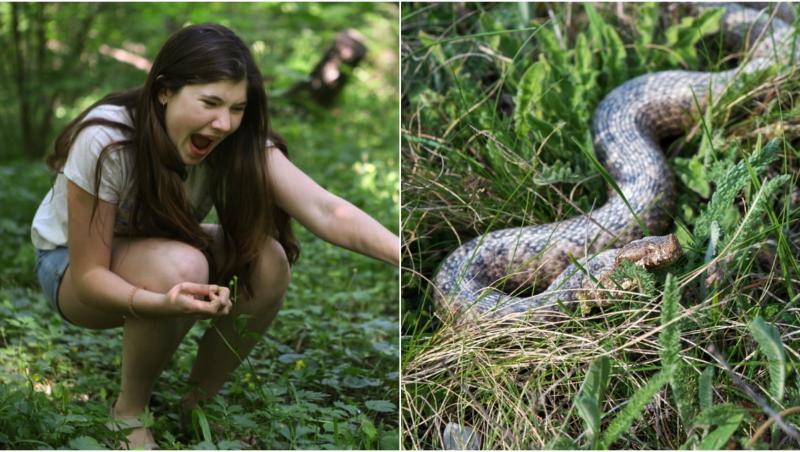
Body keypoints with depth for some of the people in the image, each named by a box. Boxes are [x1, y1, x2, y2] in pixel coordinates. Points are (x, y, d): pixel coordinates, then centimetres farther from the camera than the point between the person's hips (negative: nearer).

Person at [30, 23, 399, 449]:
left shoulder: (240, 140, -23)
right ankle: (129, 412, -11)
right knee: (181, 265, -37)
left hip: (160, 248, 4)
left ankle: (198, 404, -4)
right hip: (71, 264, -4)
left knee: (268, 262, -26)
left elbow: (325, 211, -37)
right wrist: (163, 303, -49)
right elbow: (89, 275, -29)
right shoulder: (105, 142, -33)